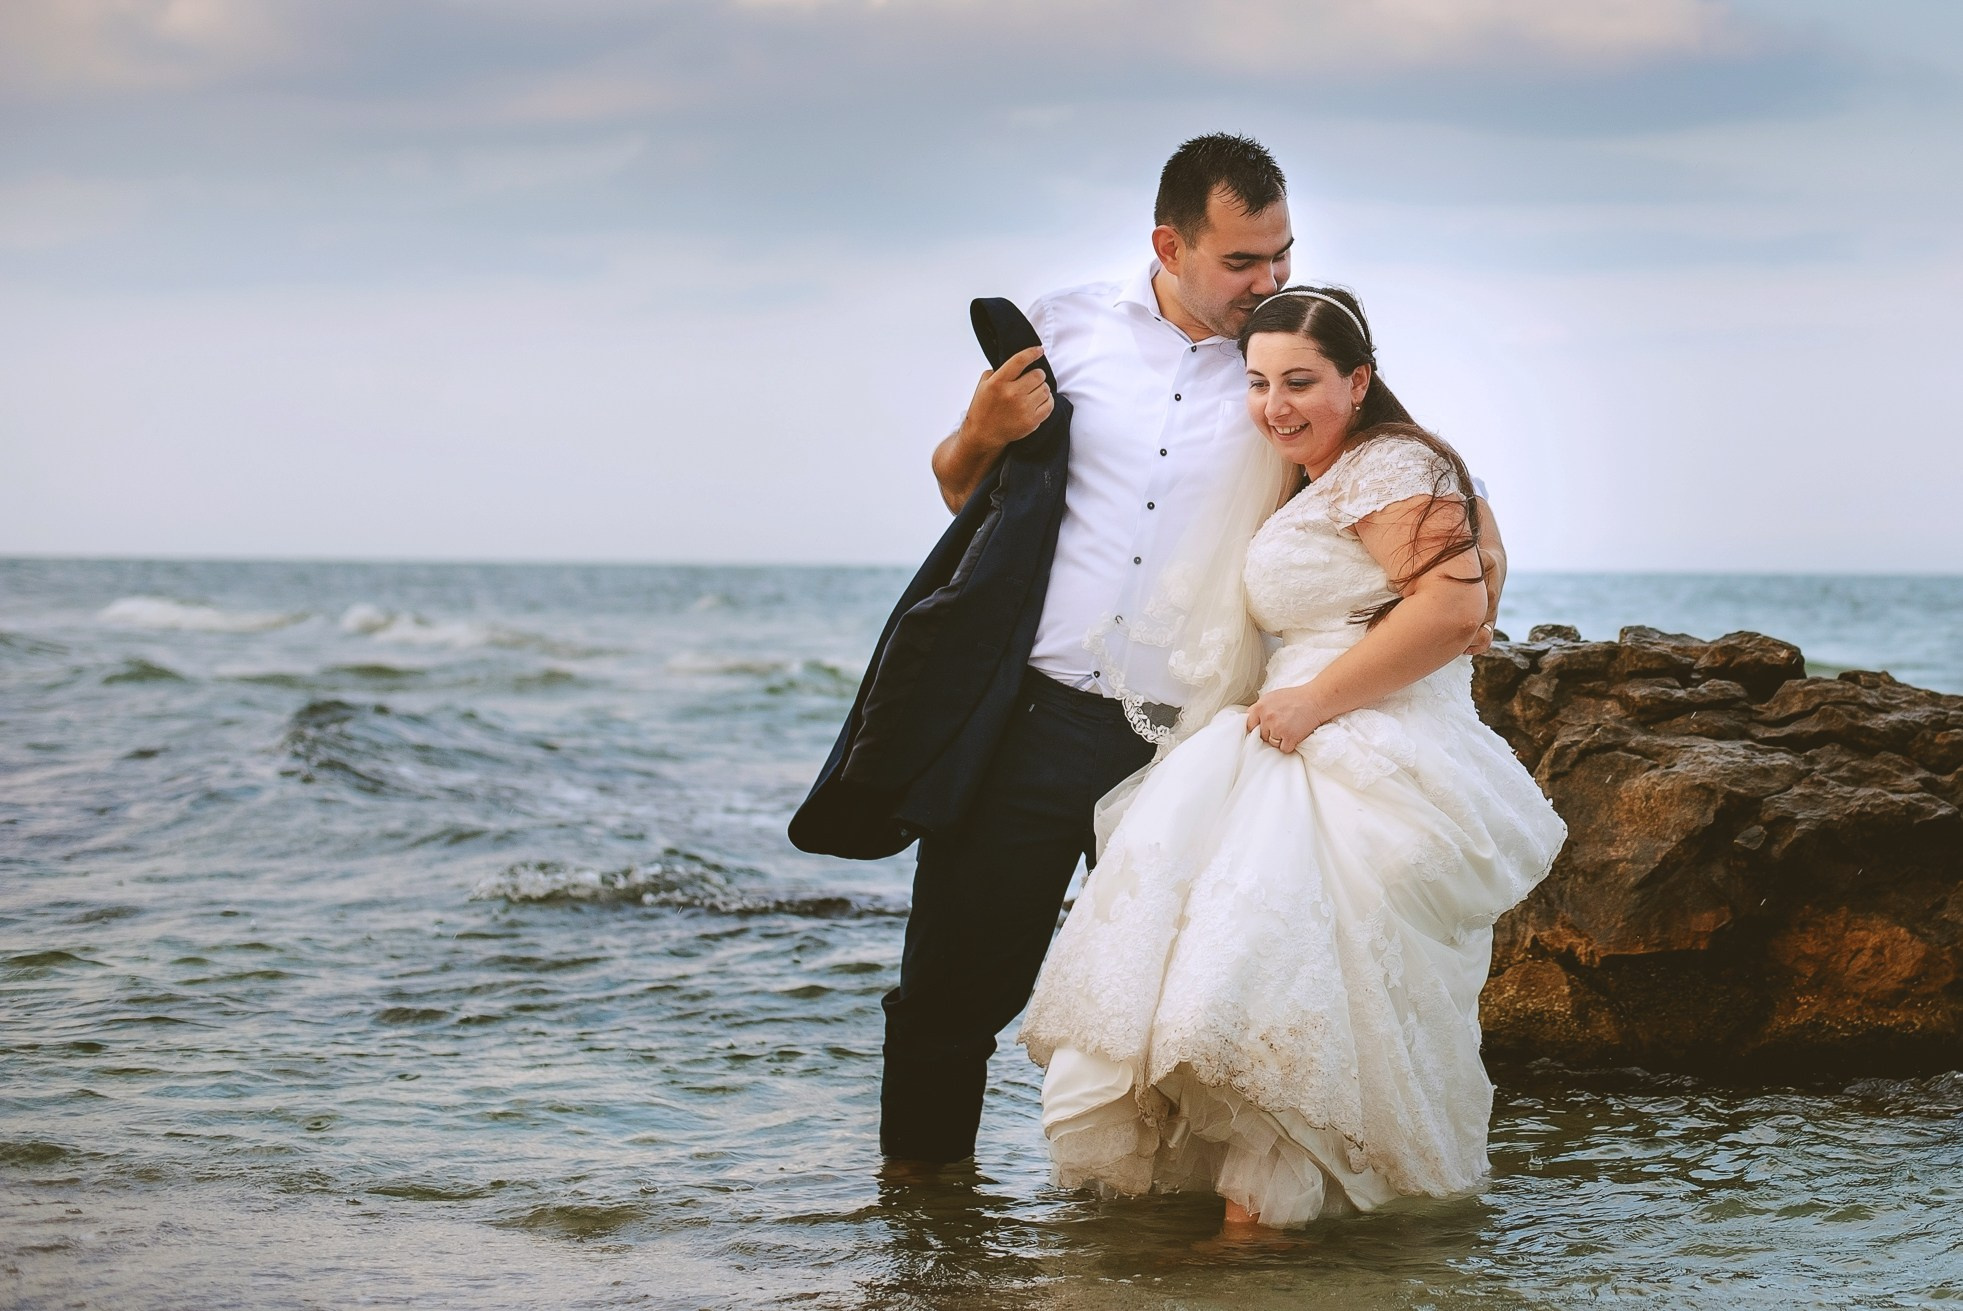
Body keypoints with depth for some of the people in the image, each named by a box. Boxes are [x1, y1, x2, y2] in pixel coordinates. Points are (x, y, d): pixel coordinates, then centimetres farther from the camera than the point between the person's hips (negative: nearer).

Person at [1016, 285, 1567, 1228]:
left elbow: (1451, 610, -20)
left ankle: (1262, 1206, -19)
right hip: (1300, 755, 10)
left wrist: (1313, 700, -17)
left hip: (1375, 766, -10)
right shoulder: (1306, 485, 24)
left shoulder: (1391, 468, -7)